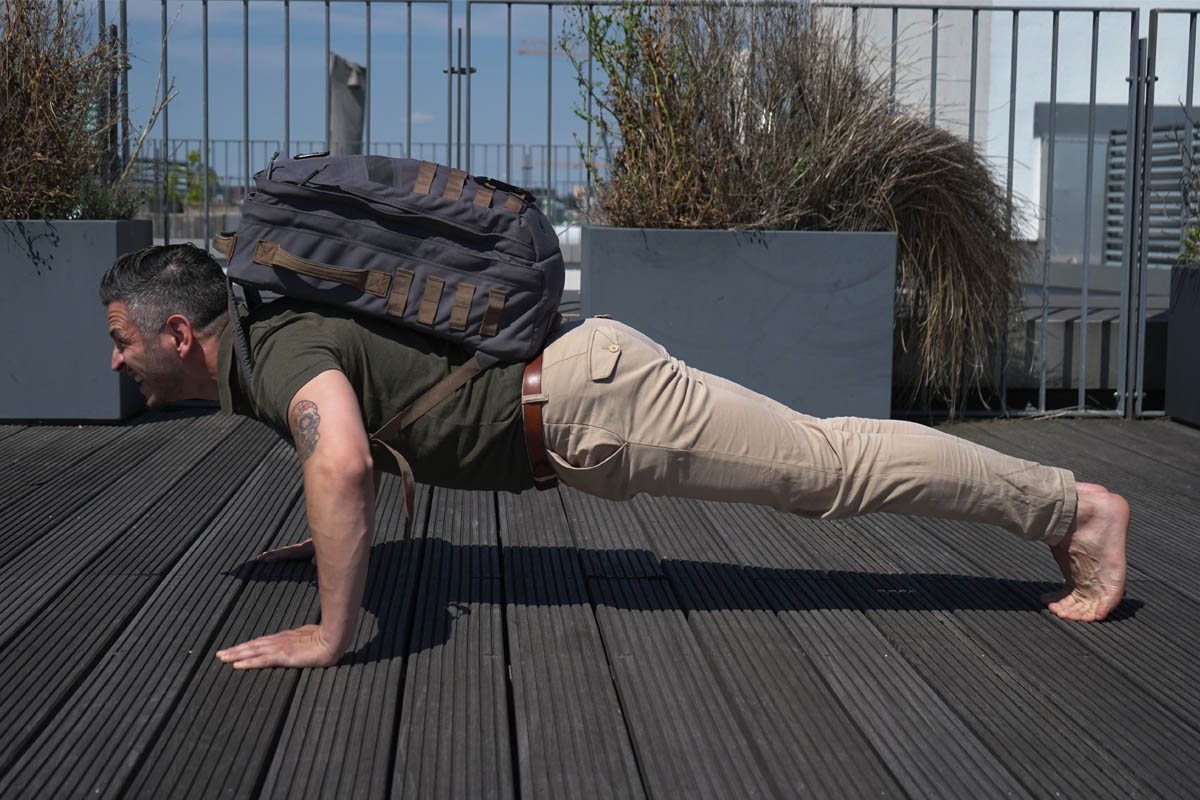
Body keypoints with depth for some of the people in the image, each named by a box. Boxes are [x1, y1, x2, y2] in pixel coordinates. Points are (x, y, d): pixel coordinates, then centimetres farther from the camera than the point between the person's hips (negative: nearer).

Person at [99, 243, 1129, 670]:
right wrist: (329, 533, 36)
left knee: (829, 464, -4)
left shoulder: (282, 349, -15)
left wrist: (329, 634, -31)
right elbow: (360, 448, 37)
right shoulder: (270, 342, 15)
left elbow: (340, 464, -37)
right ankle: (1055, 502, 24)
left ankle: (1076, 507, 5)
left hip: (584, 395, -9)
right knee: (816, 456, 15)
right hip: (572, 378, 9)